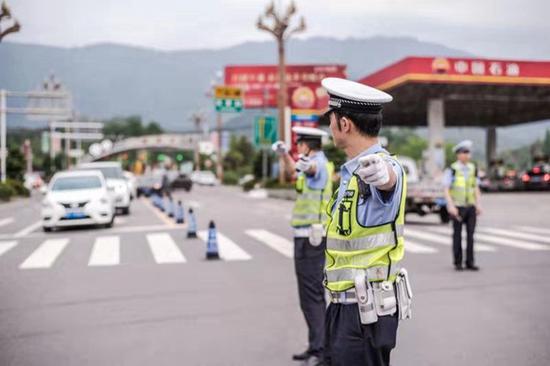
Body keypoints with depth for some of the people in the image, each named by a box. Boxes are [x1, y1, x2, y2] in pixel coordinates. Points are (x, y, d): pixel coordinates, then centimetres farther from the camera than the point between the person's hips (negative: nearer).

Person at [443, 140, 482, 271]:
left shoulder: (473, 168, 6)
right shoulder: (452, 170, -9)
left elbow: (476, 188, 11)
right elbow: (446, 190, -10)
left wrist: (478, 204, 3)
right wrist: (451, 206, -19)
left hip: (471, 206, 4)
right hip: (457, 207, -4)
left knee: (470, 234, 2)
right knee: (457, 235, 3)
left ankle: (470, 262, 8)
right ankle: (458, 263, 12)